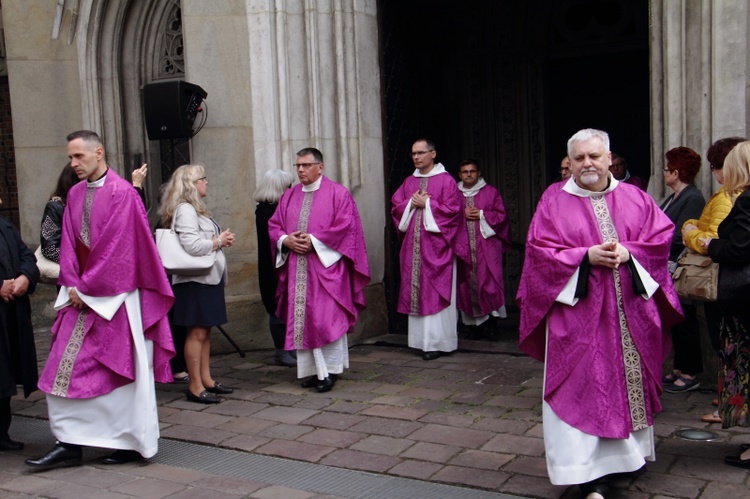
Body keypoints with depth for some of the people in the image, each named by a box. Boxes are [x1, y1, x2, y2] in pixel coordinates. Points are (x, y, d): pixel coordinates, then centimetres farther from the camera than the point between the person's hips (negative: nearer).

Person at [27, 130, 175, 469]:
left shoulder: (122, 193, -11)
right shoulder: (75, 194, 10)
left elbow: (117, 247, -16)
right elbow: (69, 243, 8)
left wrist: (87, 287, -12)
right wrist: (73, 285, -5)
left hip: (116, 296, -7)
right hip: (83, 295, 7)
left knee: (123, 370, 2)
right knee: (66, 367, 4)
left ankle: (134, 443, 15)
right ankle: (70, 444, 12)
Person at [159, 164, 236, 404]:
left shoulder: (196, 209, 18)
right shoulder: (185, 209, -14)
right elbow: (192, 245, -24)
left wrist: (222, 240, 5)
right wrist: (219, 242, -11)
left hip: (209, 276, 10)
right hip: (195, 279, -10)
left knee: (205, 331, 13)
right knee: (197, 332, -6)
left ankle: (206, 379, 20)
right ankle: (195, 386, 0)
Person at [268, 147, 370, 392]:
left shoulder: (338, 193, -1)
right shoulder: (289, 196, 15)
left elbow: (345, 225, -11)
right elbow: (274, 225, 14)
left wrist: (314, 241, -15)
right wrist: (286, 240, -7)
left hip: (326, 265, -5)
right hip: (297, 269, 6)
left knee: (326, 319, -7)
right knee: (302, 319, 6)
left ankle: (329, 370, 4)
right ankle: (312, 369, 15)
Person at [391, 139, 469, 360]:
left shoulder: (446, 180, -2)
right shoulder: (409, 182, 15)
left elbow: (452, 209, -10)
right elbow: (396, 206, 11)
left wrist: (426, 204, -11)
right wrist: (412, 203, -7)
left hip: (436, 246, -6)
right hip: (413, 245, 6)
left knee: (435, 292, -5)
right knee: (416, 291, 5)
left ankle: (437, 341, 0)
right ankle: (423, 339, 12)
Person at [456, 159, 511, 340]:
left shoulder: (491, 192, 7)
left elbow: (501, 215, 3)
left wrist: (481, 215, -8)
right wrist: (463, 215, -7)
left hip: (486, 244, -2)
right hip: (463, 245, 2)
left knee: (489, 282, -10)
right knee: (467, 283, 1)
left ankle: (491, 322, -3)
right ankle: (473, 322, 8)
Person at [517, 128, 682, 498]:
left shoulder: (634, 198, 9)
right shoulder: (554, 201, 1)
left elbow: (661, 236, 4)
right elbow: (540, 250, -5)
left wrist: (628, 253, -14)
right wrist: (586, 256, -17)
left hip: (630, 312, 3)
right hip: (579, 311, -3)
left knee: (631, 380, 12)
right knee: (584, 387, -5)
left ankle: (630, 450, 32)